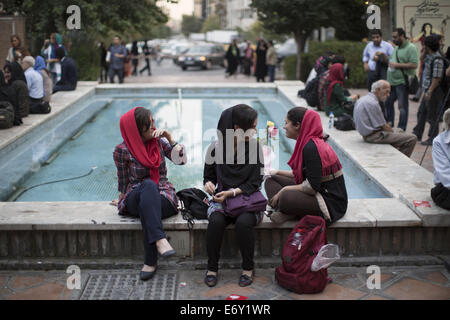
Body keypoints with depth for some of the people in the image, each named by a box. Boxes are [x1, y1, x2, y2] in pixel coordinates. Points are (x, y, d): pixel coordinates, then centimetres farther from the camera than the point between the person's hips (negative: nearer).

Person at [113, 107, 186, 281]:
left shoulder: (159, 142, 6)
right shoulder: (122, 150, -3)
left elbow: (181, 160, -2)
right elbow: (123, 182, 8)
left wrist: (169, 138, -9)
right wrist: (122, 200, 13)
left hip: (164, 197, 2)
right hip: (135, 199, -2)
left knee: (145, 207, -35)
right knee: (149, 185, -37)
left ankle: (150, 261, -33)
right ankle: (160, 239, -50)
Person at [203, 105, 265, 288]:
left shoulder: (254, 147, -2)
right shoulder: (216, 148, 0)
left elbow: (255, 183, -4)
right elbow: (209, 175, 12)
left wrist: (232, 192, -18)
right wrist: (208, 183, -12)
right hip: (221, 199, 1)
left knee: (243, 222, -32)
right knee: (216, 221, -31)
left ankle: (248, 268, -11)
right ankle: (212, 268, -12)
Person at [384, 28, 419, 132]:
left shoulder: (411, 48, -10)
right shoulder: (396, 48, 17)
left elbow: (414, 65, -20)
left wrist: (397, 65, -18)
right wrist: (390, 64, 12)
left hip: (402, 82, -9)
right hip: (392, 81, 9)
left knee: (402, 106, -3)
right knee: (388, 102, 15)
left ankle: (401, 128, 3)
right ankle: (389, 123, 28)